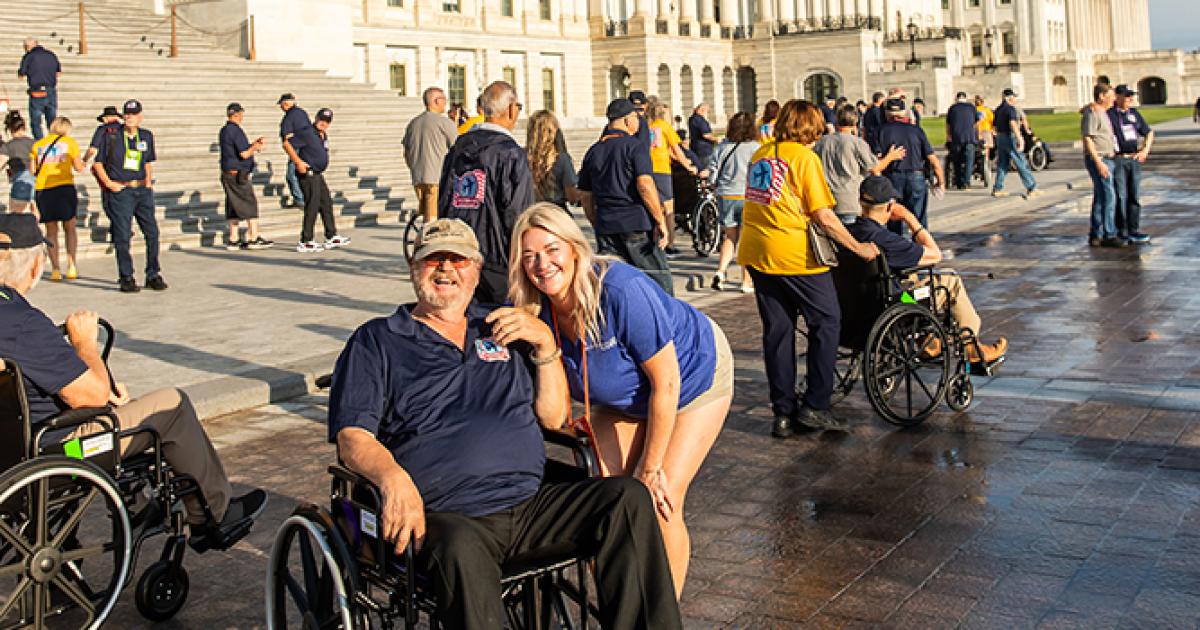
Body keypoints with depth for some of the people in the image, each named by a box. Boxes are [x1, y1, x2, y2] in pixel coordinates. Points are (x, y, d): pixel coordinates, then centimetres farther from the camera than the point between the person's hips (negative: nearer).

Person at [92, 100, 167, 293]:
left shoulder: (147, 136, 10)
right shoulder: (111, 136, -1)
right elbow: (98, 163, 3)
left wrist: (148, 183, 10)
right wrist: (109, 183, -5)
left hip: (142, 190, 4)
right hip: (120, 191, -4)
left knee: (152, 232, 3)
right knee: (122, 236, -3)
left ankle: (153, 275, 15)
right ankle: (126, 278, 4)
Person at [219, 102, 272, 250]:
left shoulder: (224, 131, 14)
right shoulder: (236, 130, -15)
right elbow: (244, 154, -18)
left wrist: (252, 144, 19)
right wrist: (256, 147, -1)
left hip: (227, 174, 9)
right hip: (238, 174, -9)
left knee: (233, 205, 10)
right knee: (250, 203, -4)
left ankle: (233, 240, 10)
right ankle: (254, 238, -3)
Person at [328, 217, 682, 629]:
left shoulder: (502, 330, 22)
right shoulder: (376, 341, 12)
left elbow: (554, 417, 19)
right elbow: (352, 436, -1)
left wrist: (545, 343, 3)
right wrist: (393, 478, -23)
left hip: (531, 503, 4)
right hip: (446, 518, -4)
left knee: (628, 497, -17)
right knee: (462, 553, -39)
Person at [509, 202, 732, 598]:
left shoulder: (621, 291, -38)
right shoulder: (533, 309, -20)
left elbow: (667, 382, -29)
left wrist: (650, 467, -22)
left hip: (694, 375, -5)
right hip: (624, 396, 6)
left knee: (659, 505, -13)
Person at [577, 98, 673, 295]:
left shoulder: (593, 152, 12)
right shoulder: (635, 146, -6)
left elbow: (585, 196, 13)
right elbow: (645, 184, -18)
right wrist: (661, 221, -13)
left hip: (606, 227, 5)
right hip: (637, 224, -5)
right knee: (659, 281, 4)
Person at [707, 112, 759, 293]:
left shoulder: (722, 147, 1)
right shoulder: (755, 148, -7)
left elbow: (712, 172, 3)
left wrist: (718, 190, 18)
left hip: (726, 196, 3)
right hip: (748, 197, -3)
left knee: (729, 237, 14)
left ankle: (720, 271, -5)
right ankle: (747, 281, 9)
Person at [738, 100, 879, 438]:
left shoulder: (761, 153, 12)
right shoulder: (804, 157, -8)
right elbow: (824, 217, -11)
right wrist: (858, 248, -2)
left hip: (755, 251, 7)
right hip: (793, 253, -6)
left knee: (777, 330, 11)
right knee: (826, 321, 8)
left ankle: (784, 413, 14)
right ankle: (814, 406, 6)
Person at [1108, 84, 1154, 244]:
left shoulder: (1134, 113, 14)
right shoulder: (1108, 113, -3)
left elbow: (1149, 132, 23)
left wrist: (1145, 150, 10)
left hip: (1135, 160, 5)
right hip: (1117, 160, -5)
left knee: (1134, 196, 6)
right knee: (1120, 196, -3)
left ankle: (1133, 230, 11)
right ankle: (1121, 231, 4)